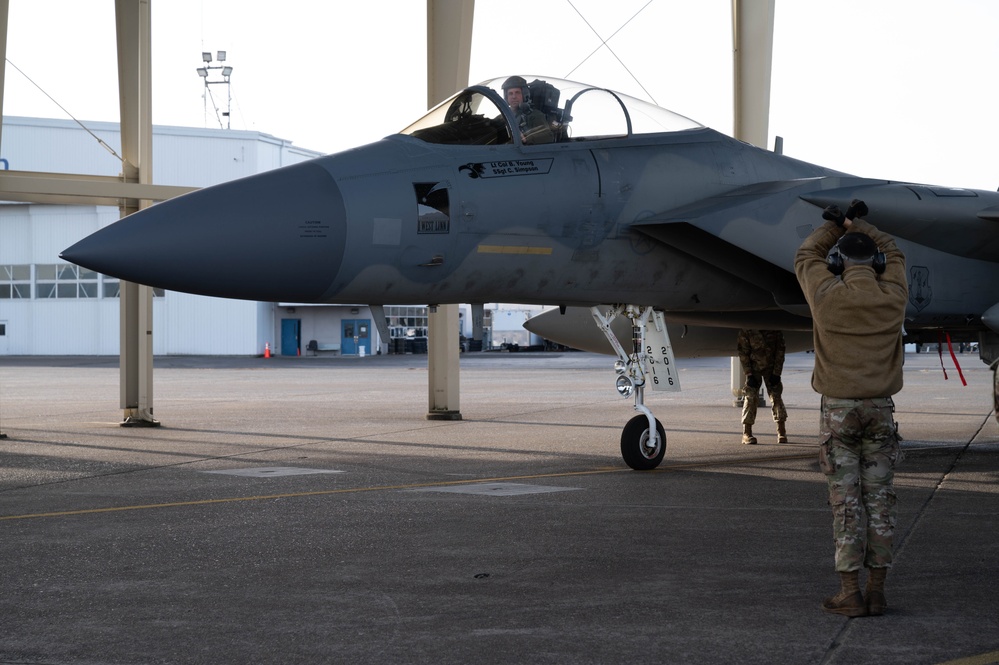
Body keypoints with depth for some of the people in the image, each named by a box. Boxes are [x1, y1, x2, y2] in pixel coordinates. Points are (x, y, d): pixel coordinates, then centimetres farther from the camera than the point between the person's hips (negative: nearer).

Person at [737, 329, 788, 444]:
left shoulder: (775, 330, -16)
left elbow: (780, 350, -7)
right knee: (751, 397, -9)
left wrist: (776, 373, -10)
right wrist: (749, 375, -14)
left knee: (776, 395, -4)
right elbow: (743, 353, -11)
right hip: (753, 367, -1)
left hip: (771, 366, 1)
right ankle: (746, 433, -6)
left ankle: (781, 432, 4)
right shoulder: (746, 331, -19)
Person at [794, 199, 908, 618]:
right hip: (880, 409, 2)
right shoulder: (893, 299, -2)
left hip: (838, 408, -2)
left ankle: (850, 593, -3)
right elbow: (893, 256, 19)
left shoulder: (828, 297, -9)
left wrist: (833, 227, 25)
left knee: (846, 501, -2)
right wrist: (857, 226, 26)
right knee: (879, 500, 6)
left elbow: (807, 257, 12)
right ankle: (876, 590, 7)